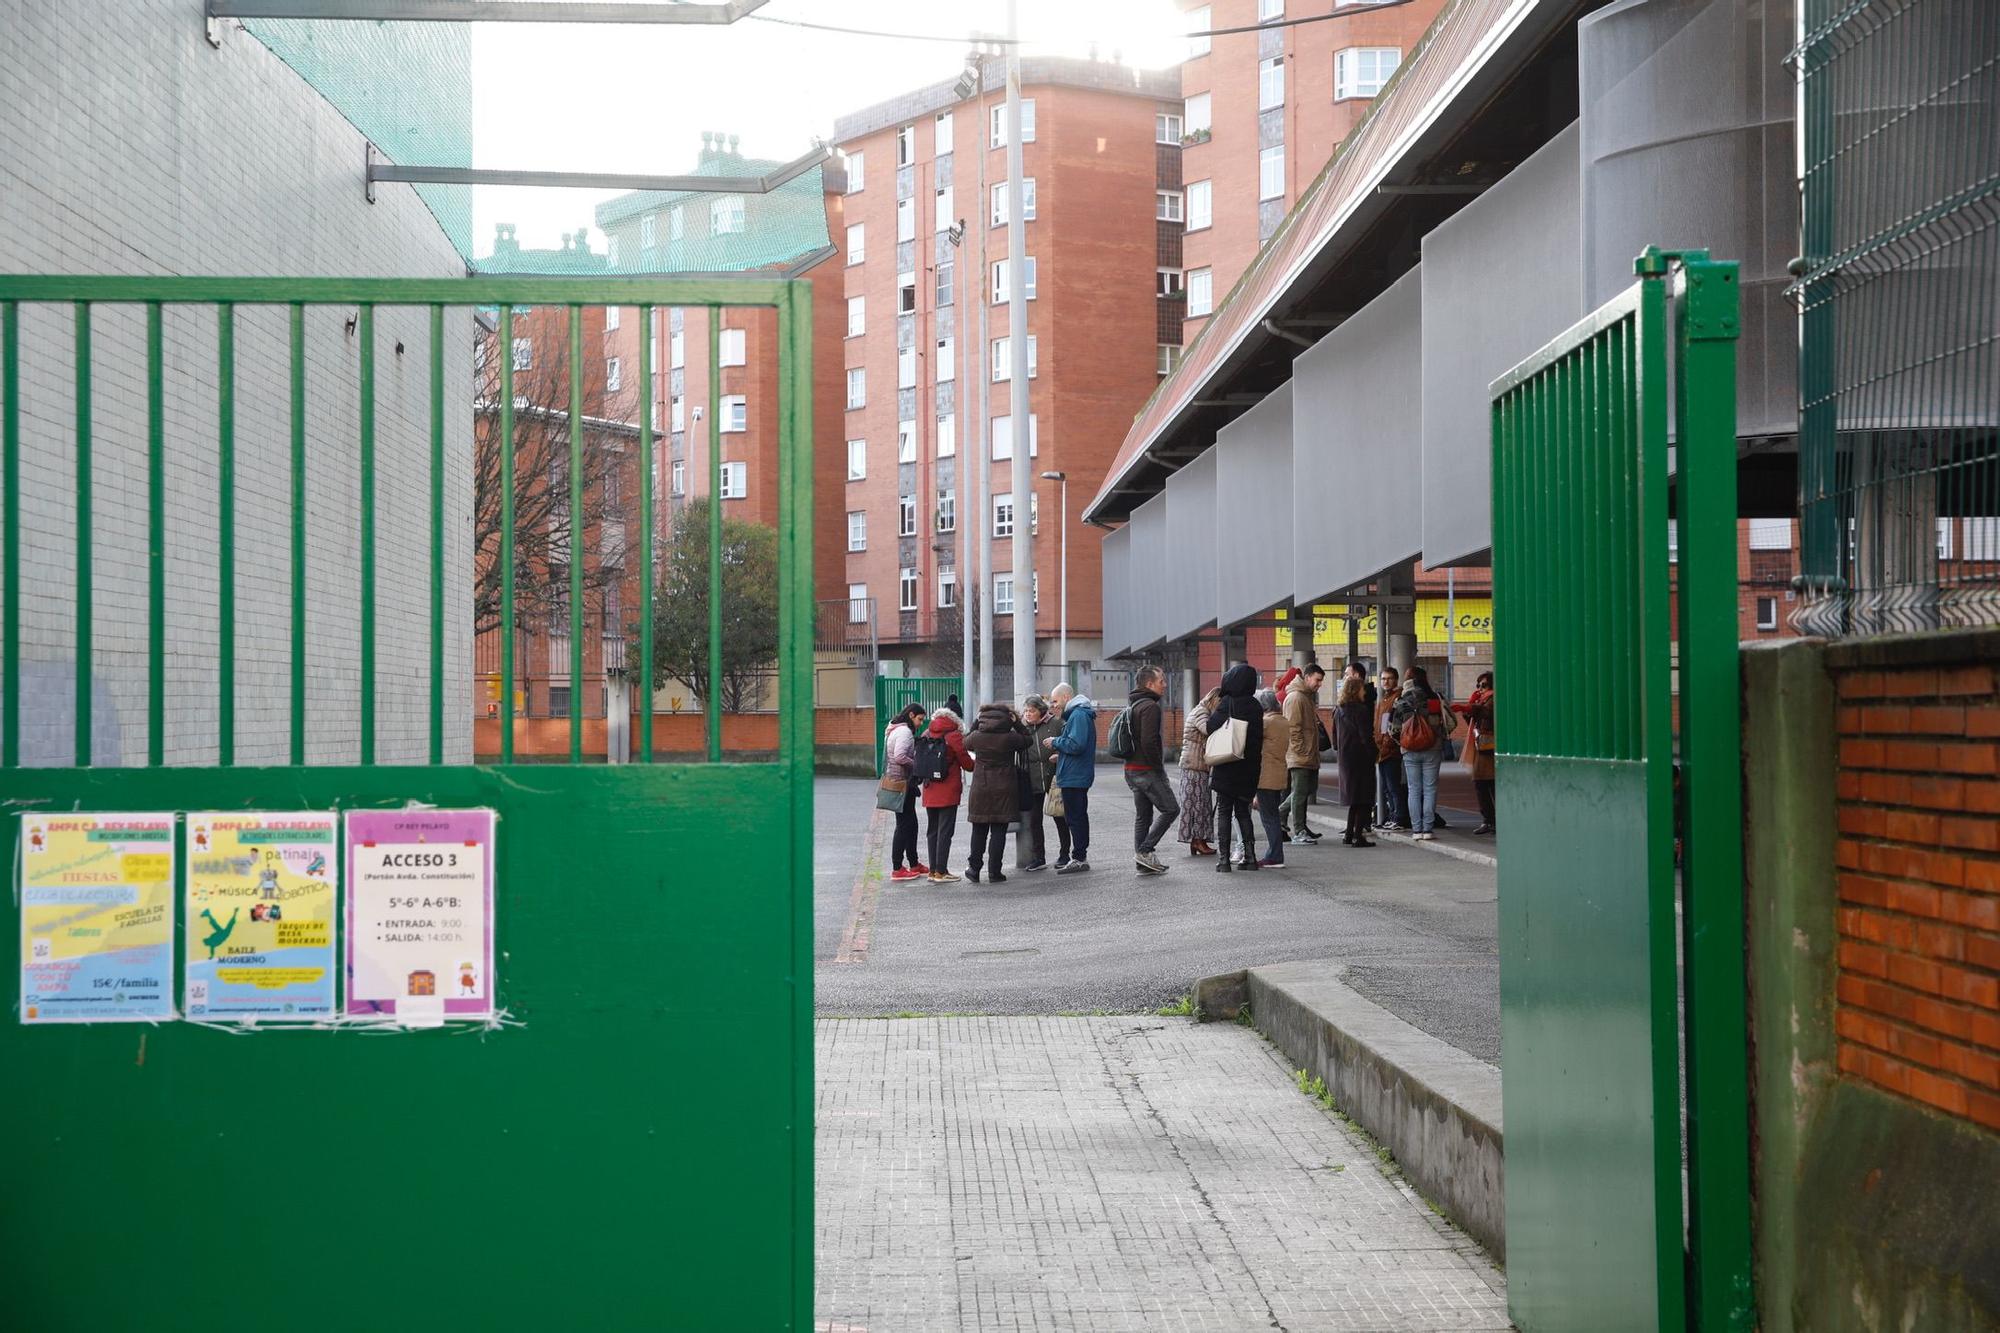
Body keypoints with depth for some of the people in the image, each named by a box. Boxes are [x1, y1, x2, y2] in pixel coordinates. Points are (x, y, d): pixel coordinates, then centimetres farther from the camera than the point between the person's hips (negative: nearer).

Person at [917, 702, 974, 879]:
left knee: (932, 830, 13)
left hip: (930, 791, 6)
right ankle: (941, 872, -4)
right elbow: (967, 763, -5)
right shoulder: (954, 736, -11)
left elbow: (920, 761, 12)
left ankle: (933, 870, 15)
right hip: (948, 791, -6)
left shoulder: (927, 735, 7)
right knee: (945, 831, -3)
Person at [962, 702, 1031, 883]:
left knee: (979, 830, 12)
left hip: (980, 788, 2)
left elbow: (966, 743, 16)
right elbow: (1026, 740, 6)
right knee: (999, 831, 2)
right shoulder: (1010, 737, -10)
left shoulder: (976, 736, -5)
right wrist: (1017, 723, 8)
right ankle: (994, 872, 1)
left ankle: (974, 869, 16)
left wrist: (976, 722, 20)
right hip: (1004, 790, -2)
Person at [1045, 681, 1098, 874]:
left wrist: (1056, 742, -12)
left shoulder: (1079, 715, -15)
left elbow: (1076, 745, -25)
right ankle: (1081, 857, 20)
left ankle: (1079, 859, -5)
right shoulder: (1077, 714, 18)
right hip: (1079, 777, 11)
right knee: (1079, 816, 14)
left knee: (1075, 817, -7)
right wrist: (1060, 754, 15)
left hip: (1074, 777, -11)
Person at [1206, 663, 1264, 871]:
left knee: (1223, 812, 2)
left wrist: (1213, 709, 1)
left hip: (1226, 768, -5)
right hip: (1249, 769, 5)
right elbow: (1258, 738, 5)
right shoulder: (1255, 706, 2)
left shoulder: (1227, 703, -13)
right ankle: (1250, 857, 12)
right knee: (1243, 811, 16)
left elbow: (1211, 727, -16)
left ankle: (1223, 859, -2)